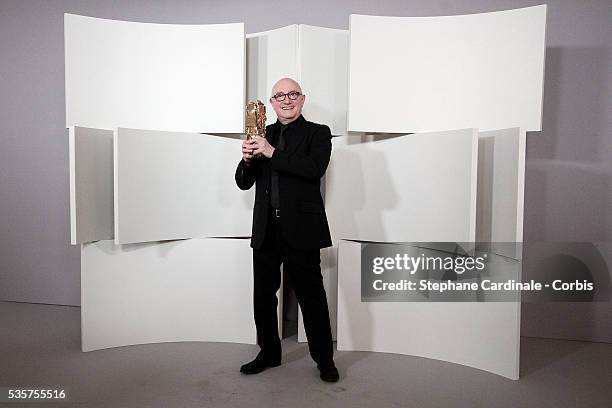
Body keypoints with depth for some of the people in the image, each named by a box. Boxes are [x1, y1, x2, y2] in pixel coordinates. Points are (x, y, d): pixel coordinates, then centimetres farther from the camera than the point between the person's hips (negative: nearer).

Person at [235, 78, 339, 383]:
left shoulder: (318, 133, 2)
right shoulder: (263, 134, 13)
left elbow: (315, 168, -18)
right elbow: (244, 183, 11)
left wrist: (272, 153, -21)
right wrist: (248, 160, -10)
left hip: (300, 230, -4)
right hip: (266, 231, 5)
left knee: (311, 296, 4)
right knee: (263, 295, 14)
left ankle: (324, 360, 21)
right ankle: (269, 353, 33)